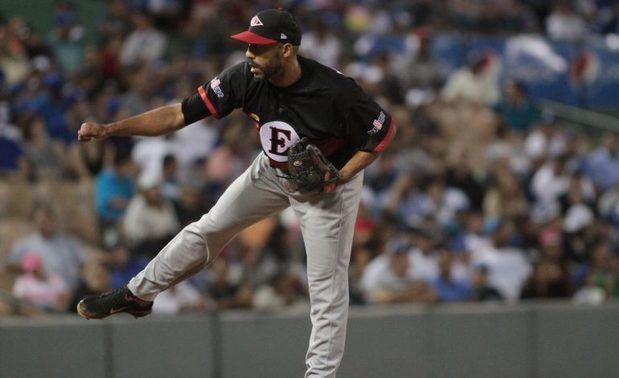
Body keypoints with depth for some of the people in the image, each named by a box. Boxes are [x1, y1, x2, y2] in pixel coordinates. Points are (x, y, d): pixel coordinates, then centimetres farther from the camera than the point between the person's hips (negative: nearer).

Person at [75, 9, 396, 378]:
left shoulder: (335, 91, -37)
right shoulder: (245, 78, -25)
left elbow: (385, 129, -20)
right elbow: (179, 114, -24)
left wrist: (340, 177, -29)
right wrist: (109, 129, -32)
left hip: (330, 180, -5)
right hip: (272, 171, 5)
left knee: (327, 284, -5)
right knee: (209, 228, 12)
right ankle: (138, 295, 30)